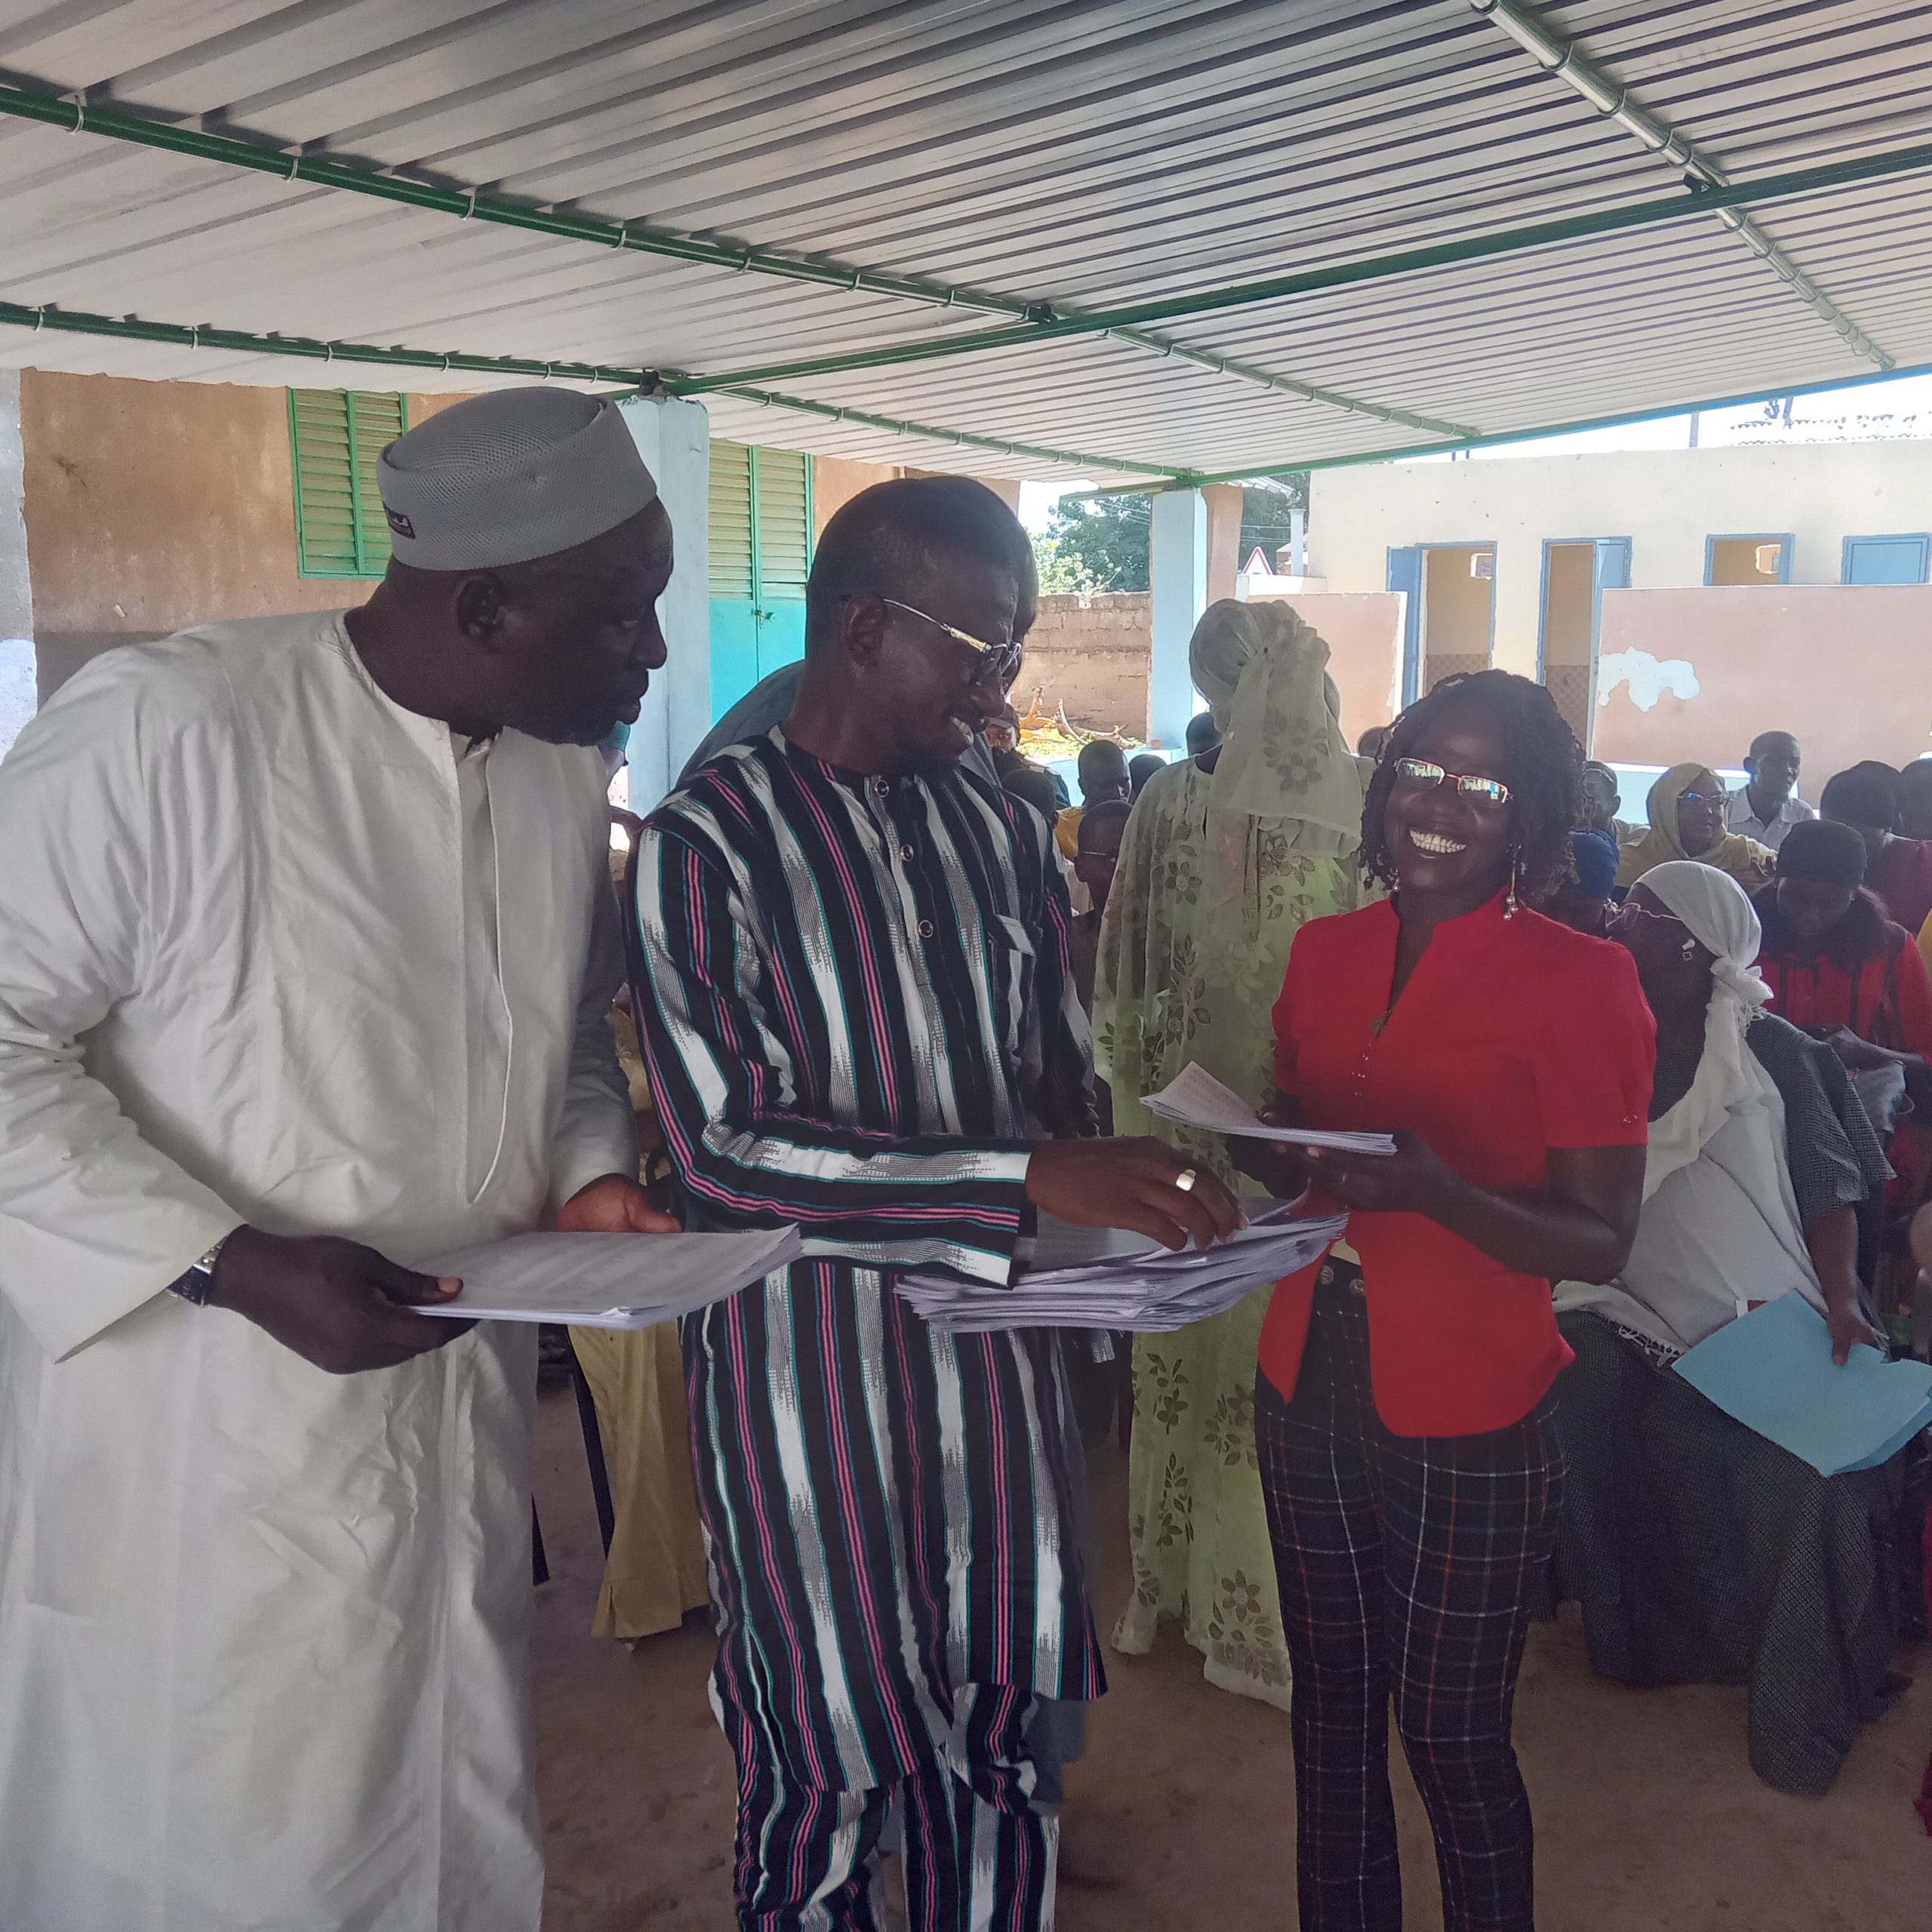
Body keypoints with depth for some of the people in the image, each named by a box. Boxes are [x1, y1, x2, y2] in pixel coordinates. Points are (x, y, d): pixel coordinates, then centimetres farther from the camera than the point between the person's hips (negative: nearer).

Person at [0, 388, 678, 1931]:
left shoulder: (568, 771, 3)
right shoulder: (163, 724, -19)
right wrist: (233, 1264, -24)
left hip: (462, 1438, 6)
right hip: (204, 1466, -6)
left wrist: (592, 1171, -3)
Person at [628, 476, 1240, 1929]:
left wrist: (1126, 1206, -6)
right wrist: (1026, 1182, -27)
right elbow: (722, 1146, -20)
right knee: (827, 1783, 10)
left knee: (997, 1756, 16)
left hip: (997, 1340, 5)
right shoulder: (707, 844, -12)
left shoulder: (1001, 832, 6)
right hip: (809, 1366, -4)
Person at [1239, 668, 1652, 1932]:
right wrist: (1274, 1152, -9)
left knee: (1453, 1738, 11)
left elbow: (1603, 1240, -12)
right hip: (1311, 1386, 5)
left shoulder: (1580, 982, -11)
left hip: (1471, 1417, -5)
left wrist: (1437, 1190, -28)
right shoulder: (1325, 953, 4)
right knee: (1331, 1708, 20)